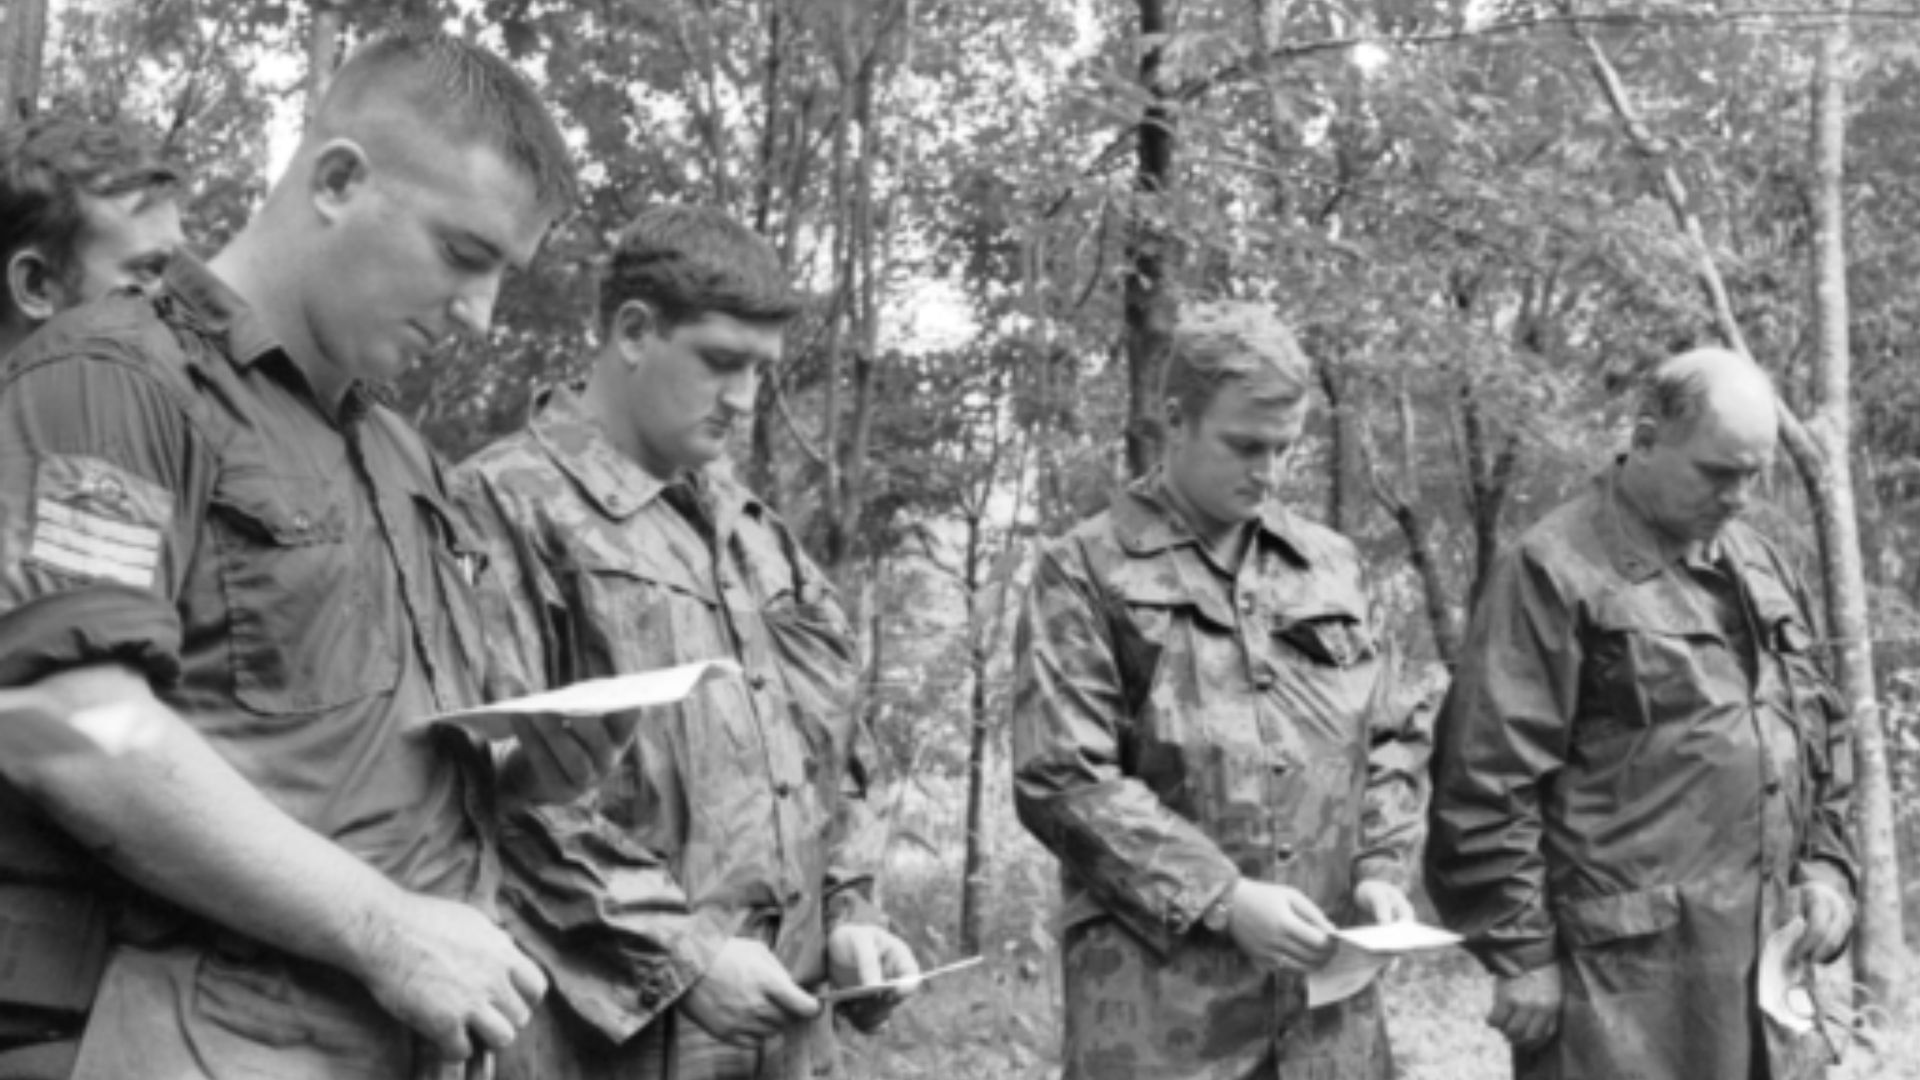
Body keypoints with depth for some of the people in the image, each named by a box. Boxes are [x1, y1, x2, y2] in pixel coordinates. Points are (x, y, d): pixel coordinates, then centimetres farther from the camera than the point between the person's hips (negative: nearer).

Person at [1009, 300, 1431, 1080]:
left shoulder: (1332, 564, 14)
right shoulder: (1086, 571, -1)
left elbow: (1389, 741, 19)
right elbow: (1062, 779, -8)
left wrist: (1380, 868, 0)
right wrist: (1221, 899, -14)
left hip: (1326, 978, 4)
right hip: (1156, 985, -4)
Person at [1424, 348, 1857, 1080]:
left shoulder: (1762, 568, 15)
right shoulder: (1556, 572, -10)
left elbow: (1822, 733, 24)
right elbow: (1487, 779, -13)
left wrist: (1827, 865, 10)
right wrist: (1520, 951, -13)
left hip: (1765, 959, 7)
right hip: (1625, 969, -7)